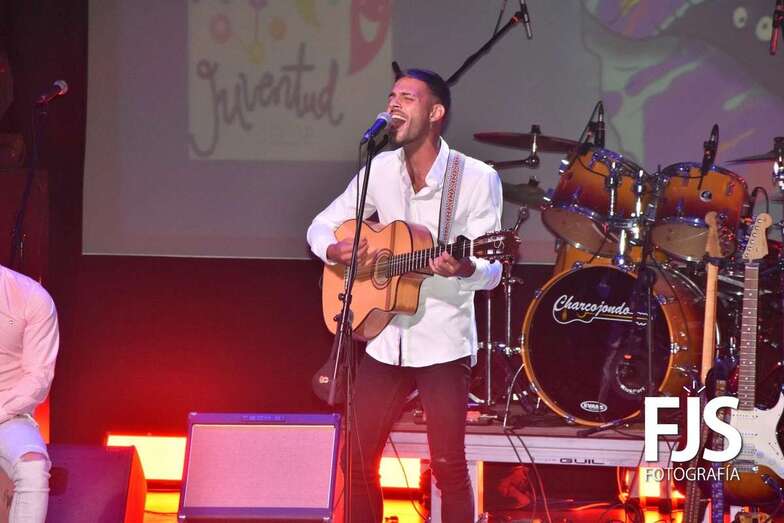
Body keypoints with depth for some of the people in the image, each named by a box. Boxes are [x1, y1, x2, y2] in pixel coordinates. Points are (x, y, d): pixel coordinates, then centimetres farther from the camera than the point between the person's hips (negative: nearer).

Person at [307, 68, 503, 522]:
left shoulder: (477, 179, -10)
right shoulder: (381, 170, 4)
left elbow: (491, 272, -10)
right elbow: (321, 227, 13)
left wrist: (464, 268, -33)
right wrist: (336, 251, -11)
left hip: (443, 342, -5)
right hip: (385, 340, 5)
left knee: (448, 465, -7)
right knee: (357, 458, 5)